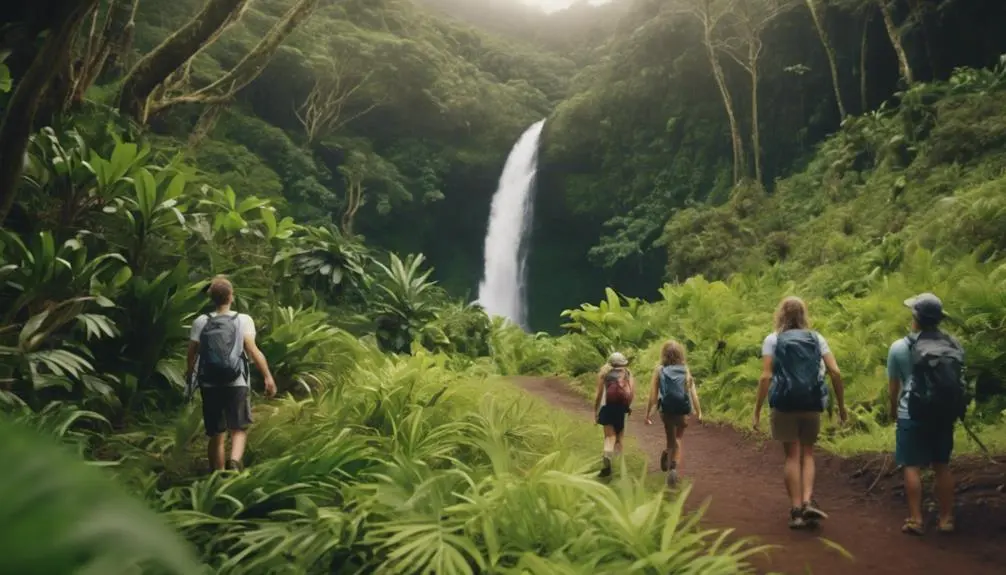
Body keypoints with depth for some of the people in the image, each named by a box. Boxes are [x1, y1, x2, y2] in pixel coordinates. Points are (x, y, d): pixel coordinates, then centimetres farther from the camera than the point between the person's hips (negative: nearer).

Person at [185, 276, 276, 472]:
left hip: (210, 384, 2)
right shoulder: (243, 320, -4)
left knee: (216, 434, 12)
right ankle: (234, 461, -19)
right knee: (239, 429, 8)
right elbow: (252, 350, -14)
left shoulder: (201, 322, 1)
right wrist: (268, 376, -13)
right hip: (236, 384, -2)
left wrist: (189, 371, 22)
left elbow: (192, 352, 1)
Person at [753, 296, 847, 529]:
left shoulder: (773, 340, 0)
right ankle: (808, 501, -3)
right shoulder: (816, 338, 8)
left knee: (792, 456, 5)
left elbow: (766, 376, -9)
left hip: (785, 404, -2)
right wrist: (841, 405, 9)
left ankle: (796, 510, 4)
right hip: (812, 405, 2)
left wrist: (757, 410, -6)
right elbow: (835, 372, 0)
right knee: (807, 453, 14)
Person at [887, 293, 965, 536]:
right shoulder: (954, 345, 2)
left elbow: (893, 385, 2)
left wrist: (894, 408, 21)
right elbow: (958, 380, 9)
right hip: (944, 414, 4)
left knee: (912, 466, 2)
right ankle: (946, 519, 18)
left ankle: (915, 520, 2)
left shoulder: (900, 347, -8)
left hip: (912, 415, -4)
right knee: (942, 466, 13)